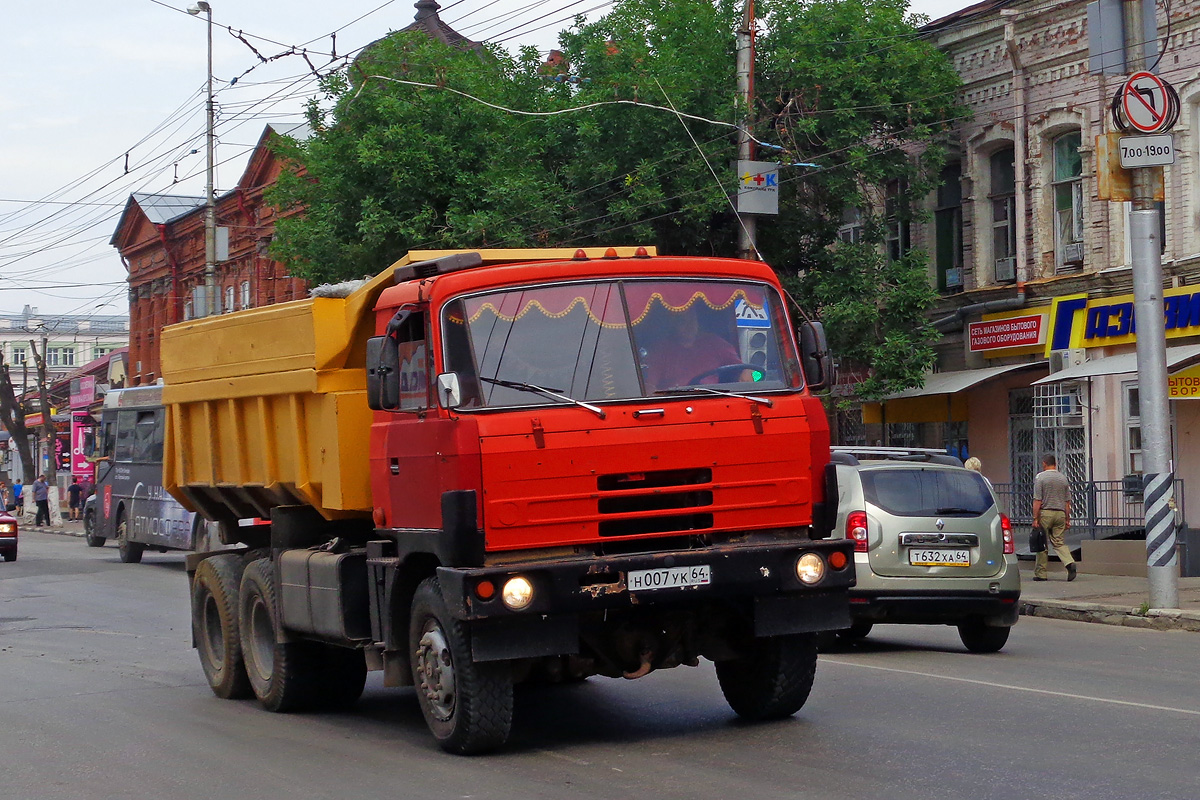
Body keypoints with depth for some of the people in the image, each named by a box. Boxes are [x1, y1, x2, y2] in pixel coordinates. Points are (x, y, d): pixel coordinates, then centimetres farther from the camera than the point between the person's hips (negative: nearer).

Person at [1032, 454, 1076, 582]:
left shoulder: (1040, 477, -5)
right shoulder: (1063, 478, 10)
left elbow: (1037, 500, -10)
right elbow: (1067, 502, 11)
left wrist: (1035, 518, -8)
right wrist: (1067, 519, 16)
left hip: (1045, 513, -4)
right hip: (1060, 513, 4)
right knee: (1059, 542, 8)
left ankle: (1040, 573, 8)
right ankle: (1069, 562, -17)